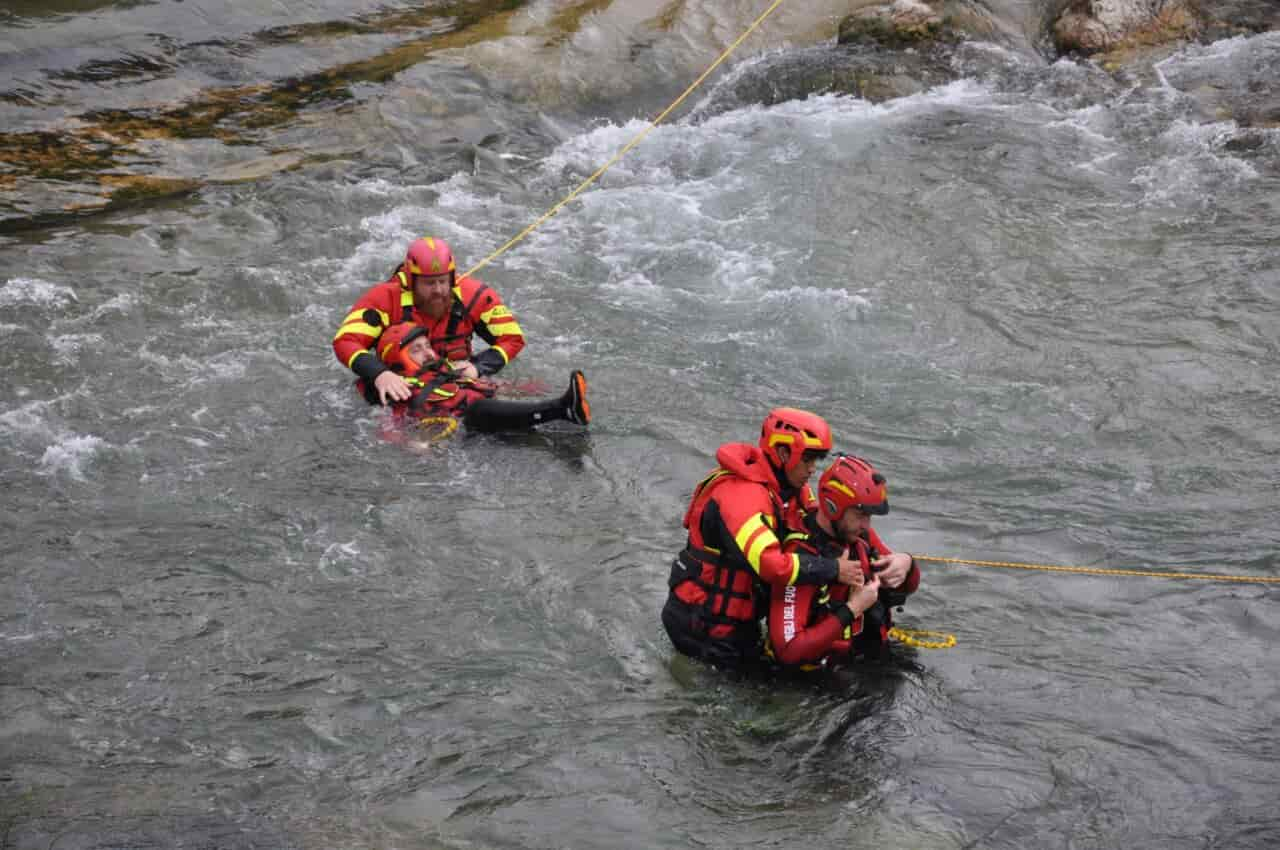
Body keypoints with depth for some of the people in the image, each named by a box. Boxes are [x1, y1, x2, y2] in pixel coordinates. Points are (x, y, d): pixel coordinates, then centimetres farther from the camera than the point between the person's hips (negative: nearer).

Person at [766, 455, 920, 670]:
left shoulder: (861, 535, -1)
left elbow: (907, 587, 15)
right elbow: (787, 650, -28)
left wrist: (907, 564, -9)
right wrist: (852, 610, -26)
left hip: (867, 656, 7)